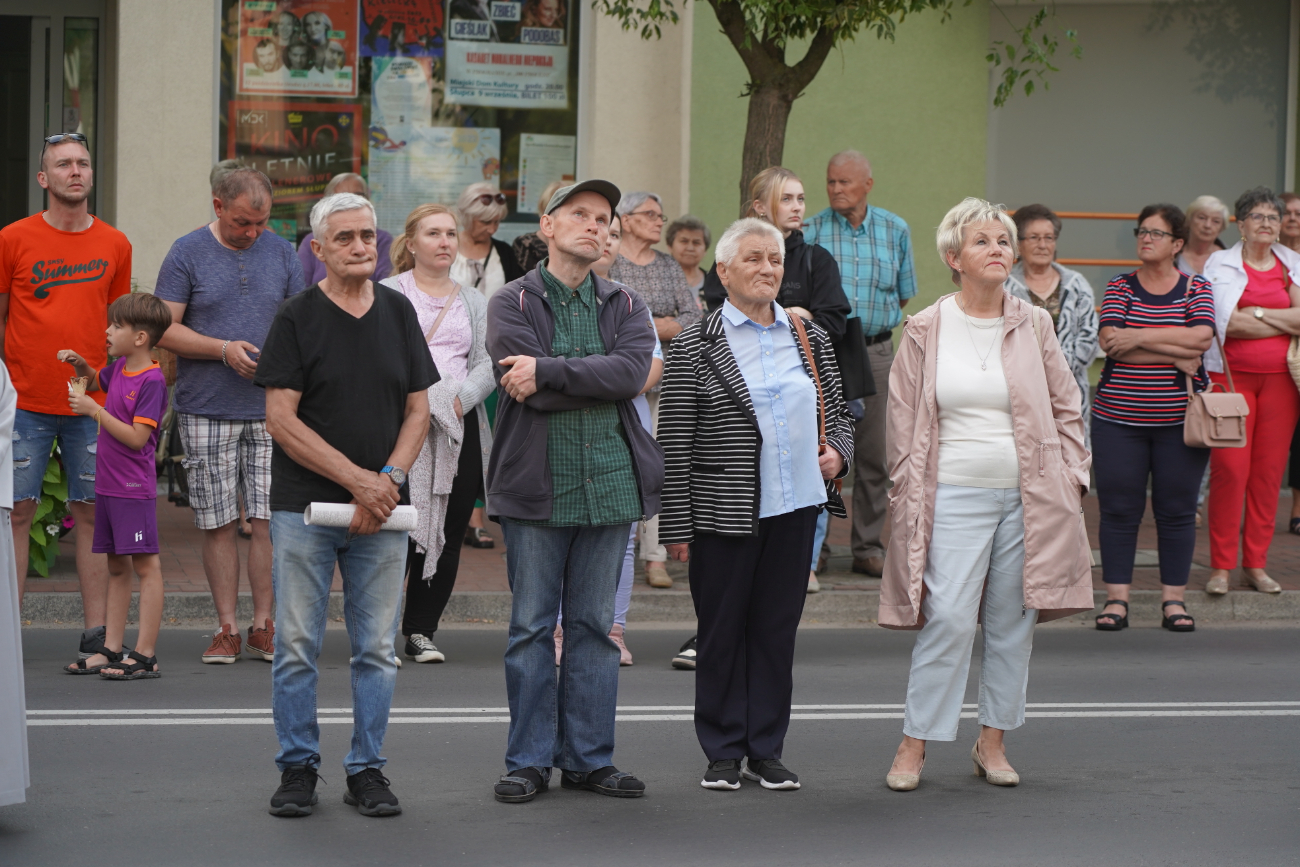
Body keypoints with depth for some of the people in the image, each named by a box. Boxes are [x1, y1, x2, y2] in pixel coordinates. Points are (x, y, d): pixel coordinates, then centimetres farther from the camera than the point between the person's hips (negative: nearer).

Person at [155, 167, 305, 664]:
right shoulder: (187, 254, 0)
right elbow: (165, 329, -3)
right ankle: (227, 629, 9)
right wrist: (224, 349, -14)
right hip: (206, 412, -2)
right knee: (219, 524, 1)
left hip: (271, 410, 2)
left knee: (270, 520, -3)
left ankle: (263, 626, 7)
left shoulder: (281, 253, 10)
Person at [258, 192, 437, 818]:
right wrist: (357, 479, -13)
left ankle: (367, 770, 14)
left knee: (377, 649, 5)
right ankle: (298, 768, 11)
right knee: (296, 645, 0)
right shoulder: (297, 318, -3)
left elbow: (418, 409, 10)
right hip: (304, 506, -3)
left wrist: (390, 478, -7)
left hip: (381, 509, 3)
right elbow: (281, 419, -8)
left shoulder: (399, 313, 9)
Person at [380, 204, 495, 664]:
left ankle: (421, 630, 11)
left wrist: (460, 398, -11)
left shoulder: (475, 302, 18)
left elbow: (488, 363, 7)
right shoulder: (388, 294, 5)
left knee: (449, 532, 2)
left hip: (460, 428, 4)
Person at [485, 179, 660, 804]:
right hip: (536, 488, -3)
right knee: (532, 627, 2)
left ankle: (588, 758, 15)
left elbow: (633, 370, -10)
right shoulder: (512, 303, 1)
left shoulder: (624, 306, 11)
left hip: (609, 487, 3)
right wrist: (600, 383, -9)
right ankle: (529, 760, 10)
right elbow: (532, 393, -14)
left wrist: (549, 370, -15)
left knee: (594, 625, 8)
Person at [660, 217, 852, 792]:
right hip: (723, 514, -4)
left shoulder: (810, 338, 10)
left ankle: (766, 749, 18)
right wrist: (676, 526, -8)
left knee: (778, 627, 8)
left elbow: (838, 410, 21)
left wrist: (837, 451, -1)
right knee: (722, 630, 4)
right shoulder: (697, 346, -4)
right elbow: (674, 442, -5)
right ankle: (724, 752, 15)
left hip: (795, 507, 4)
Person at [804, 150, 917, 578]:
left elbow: (904, 295, 16)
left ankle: (868, 547, 12)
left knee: (873, 454, 4)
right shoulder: (810, 232, 0)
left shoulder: (895, 230, 8)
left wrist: (870, 317, 9)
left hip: (876, 351, 2)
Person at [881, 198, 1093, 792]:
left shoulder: (1034, 326, 7)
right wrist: (906, 495, 1)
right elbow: (902, 419, 6)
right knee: (948, 619, -10)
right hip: (954, 496, -2)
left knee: (1012, 621, 6)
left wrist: (1070, 477, 6)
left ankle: (992, 741, 18)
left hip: (1028, 498, 2)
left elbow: (1066, 407, 14)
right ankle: (914, 743, 1)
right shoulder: (925, 331, 2)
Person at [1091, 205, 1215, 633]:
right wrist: (1176, 353, -14)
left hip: (1179, 419, 0)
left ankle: (1173, 599, 11)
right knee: (1118, 509, 0)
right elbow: (1110, 340, -11)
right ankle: (1116, 599, 7)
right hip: (1119, 417, 0)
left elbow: (1201, 336, -12)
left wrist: (1139, 337, -16)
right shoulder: (1120, 287, 5)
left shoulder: (1197, 289, 6)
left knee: (1177, 510, 3)